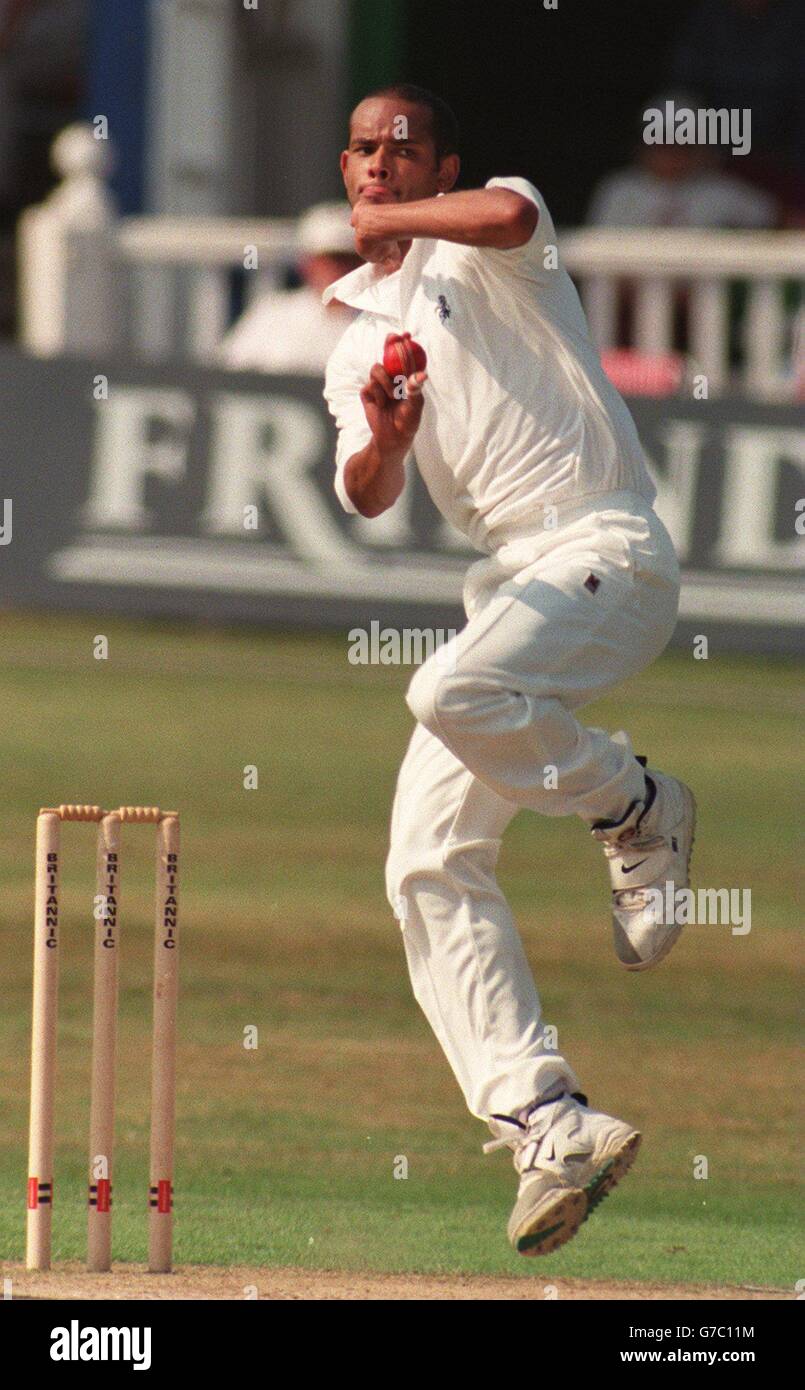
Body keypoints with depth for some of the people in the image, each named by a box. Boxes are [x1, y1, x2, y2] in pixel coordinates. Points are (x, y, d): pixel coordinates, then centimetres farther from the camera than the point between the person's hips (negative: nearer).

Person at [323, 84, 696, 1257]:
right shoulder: (359, 347, 21)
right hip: (506, 582, 7)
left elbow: (509, 217, -23)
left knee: (454, 692, -34)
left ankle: (635, 809, -6)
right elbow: (366, 496, 5)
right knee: (429, 866, -7)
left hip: (609, 553, -7)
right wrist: (382, 440, -17)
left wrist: (389, 221, -8)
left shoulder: (484, 250, 4)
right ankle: (548, 1126, -11)